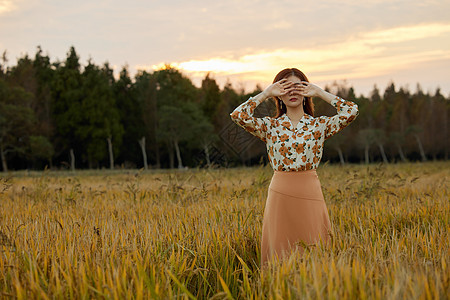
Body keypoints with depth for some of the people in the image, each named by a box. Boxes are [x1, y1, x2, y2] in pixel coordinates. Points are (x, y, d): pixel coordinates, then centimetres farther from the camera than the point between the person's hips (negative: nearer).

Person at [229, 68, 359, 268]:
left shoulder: (319, 125, 6)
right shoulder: (270, 126, 5)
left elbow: (351, 111, -8)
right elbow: (238, 115, -9)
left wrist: (319, 93, -1)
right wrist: (266, 93, -3)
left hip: (310, 195, 0)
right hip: (280, 197, 0)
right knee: (281, 255, 3)